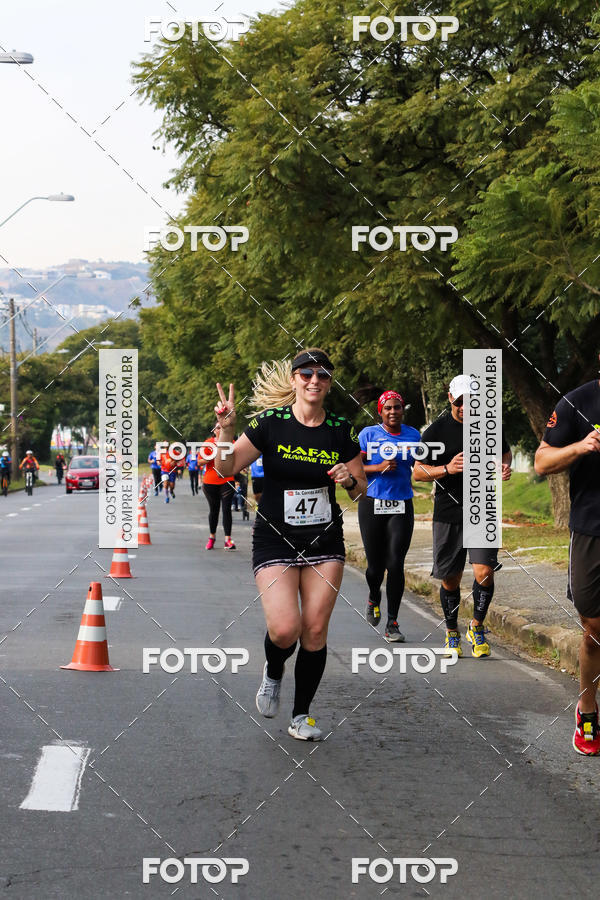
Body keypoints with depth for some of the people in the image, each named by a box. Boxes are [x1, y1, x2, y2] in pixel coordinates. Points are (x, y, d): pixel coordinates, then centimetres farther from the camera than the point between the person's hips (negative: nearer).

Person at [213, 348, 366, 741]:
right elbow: (227, 468, -5)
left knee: (315, 631, 0)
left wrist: (350, 480, -13)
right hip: (275, 542, -2)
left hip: (325, 543, 3)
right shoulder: (270, 422, -7)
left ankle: (301, 716, 16)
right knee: (285, 629, -16)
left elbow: (361, 489, 9)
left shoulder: (341, 429, 0)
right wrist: (226, 429, -21)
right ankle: (273, 674, 19)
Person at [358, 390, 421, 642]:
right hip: (372, 505, -1)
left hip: (402, 507, 1)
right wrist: (379, 468, -15)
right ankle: (373, 598, 38)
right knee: (375, 565, 2)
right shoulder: (369, 434, 0)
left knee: (395, 565, -8)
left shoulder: (413, 435, 9)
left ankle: (392, 624, -2)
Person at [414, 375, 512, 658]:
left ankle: (477, 627, 9)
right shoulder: (437, 430, -4)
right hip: (448, 513, -1)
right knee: (450, 580, 7)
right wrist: (446, 469, -19)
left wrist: (505, 465, -3)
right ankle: (452, 633, 27)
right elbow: (418, 472, -1)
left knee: (484, 573, -14)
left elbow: (504, 451, 21)